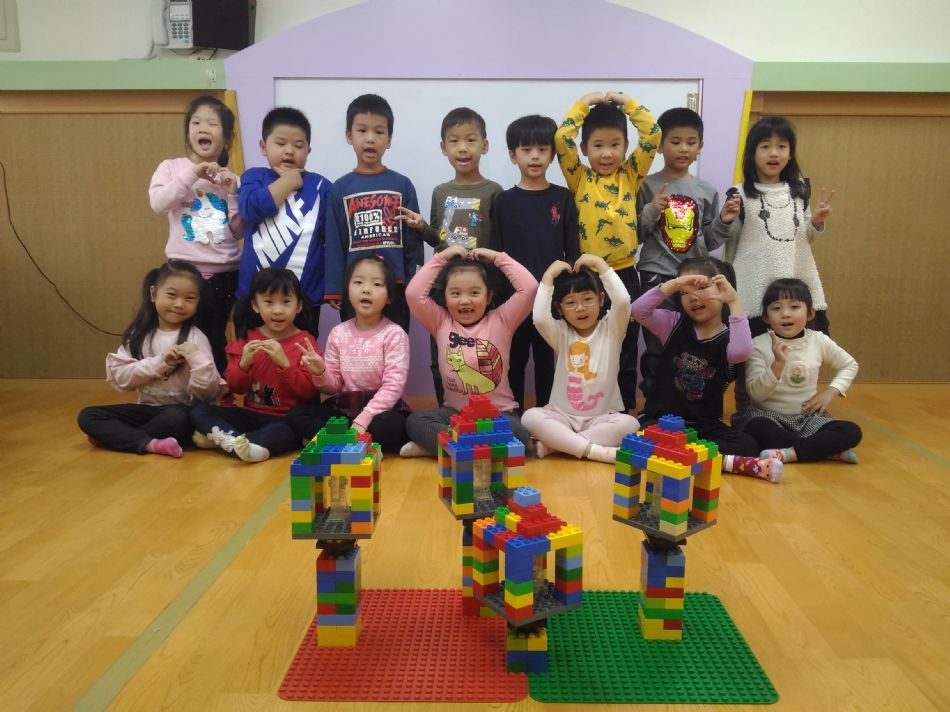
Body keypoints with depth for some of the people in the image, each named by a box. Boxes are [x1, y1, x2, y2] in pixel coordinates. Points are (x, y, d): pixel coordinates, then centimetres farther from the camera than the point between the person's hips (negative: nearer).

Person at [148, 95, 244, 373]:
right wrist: (192, 173, -18)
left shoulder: (230, 178, 8)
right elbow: (158, 203, -16)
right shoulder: (171, 167, 3)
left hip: (225, 274, 2)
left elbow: (239, 232, 3)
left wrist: (232, 193, -9)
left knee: (215, 340, 10)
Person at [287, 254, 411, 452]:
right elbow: (334, 386, 6)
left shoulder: (394, 334, -9)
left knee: (394, 424, -36)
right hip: (344, 408, 4)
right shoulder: (338, 334, 3)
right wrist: (320, 373, -18)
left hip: (382, 408, -4)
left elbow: (393, 386, -16)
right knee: (296, 414, -14)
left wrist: (362, 421, -25)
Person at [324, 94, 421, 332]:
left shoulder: (402, 185, 3)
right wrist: (334, 289, -2)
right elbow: (334, 245, 2)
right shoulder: (339, 189, 2)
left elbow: (412, 241, 3)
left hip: (395, 287, 0)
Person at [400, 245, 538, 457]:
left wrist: (498, 257, -3)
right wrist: (440, 258, -2)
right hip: (455, 412, 1)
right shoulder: (441, 322, 4)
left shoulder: (501, 320, 0)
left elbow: (529, 287, -11)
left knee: (519, 434, -33)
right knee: (415, 421, -25)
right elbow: (413, 293, -9)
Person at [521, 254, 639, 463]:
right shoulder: (561, 334, 2)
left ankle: (552, 444, -26)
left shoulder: (611, 329, 0)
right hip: (562, 416, 0)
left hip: (602, 417, 0)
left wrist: (600, 264, -14)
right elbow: (539, 318, -20)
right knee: (530, 417, -29)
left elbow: (623, 300, -20)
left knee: (629, 424, -32)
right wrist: (548, 276, -12)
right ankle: (598, 451, -32)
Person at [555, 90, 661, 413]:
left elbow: (653, 134, -4)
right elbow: (561, 138, -11)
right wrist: (585, 102, -3)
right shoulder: (579, 179, 1)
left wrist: (626, 101, 0)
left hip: (624, 274, 2)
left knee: (625, 354, 11)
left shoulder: (630, 176, 5)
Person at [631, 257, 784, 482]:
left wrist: (734, 302, -24)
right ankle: (732, 462, -24)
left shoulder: (728, 338, -3)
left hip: (705, 425, -1)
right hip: (662, 419, 1)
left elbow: (742, 352, -29)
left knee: (747, 445, -25)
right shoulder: (674, 324, 3)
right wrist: (675, 284, -22)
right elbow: (638, 310, -14)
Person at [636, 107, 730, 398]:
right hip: (657, 276, -3)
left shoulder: (707, 191, 9)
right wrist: (651, 211, -17)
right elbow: (633, 235, -2)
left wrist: (725, 222, -5)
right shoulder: (647, 186, -1)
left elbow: (707, 242, 12)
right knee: (658, 349, -2)